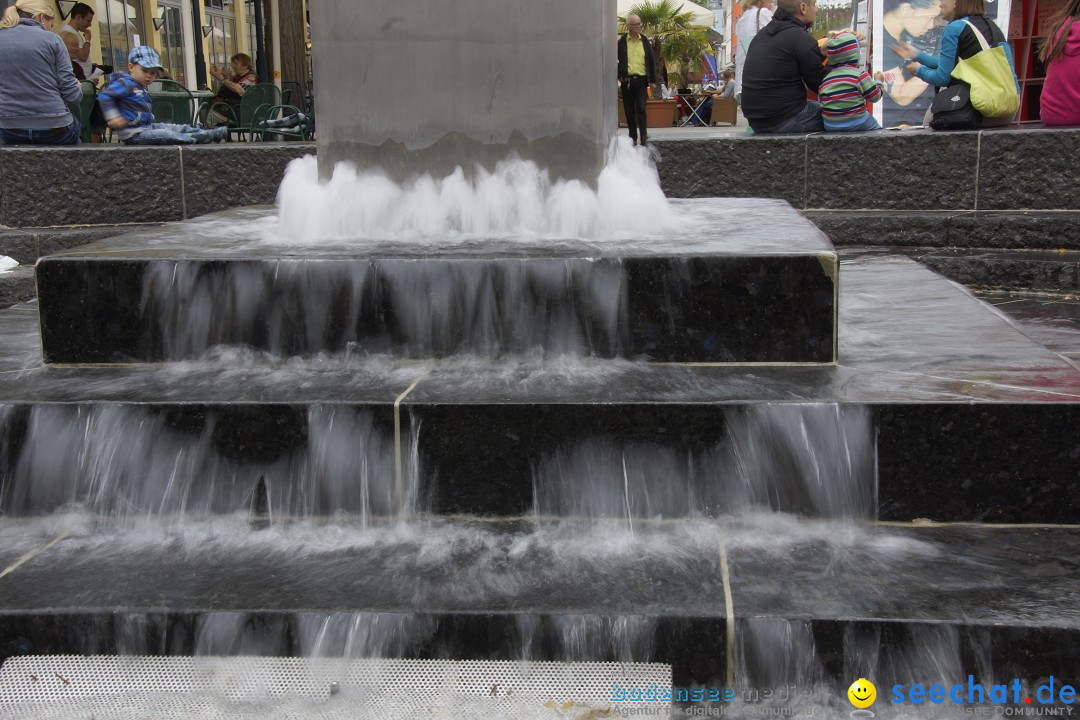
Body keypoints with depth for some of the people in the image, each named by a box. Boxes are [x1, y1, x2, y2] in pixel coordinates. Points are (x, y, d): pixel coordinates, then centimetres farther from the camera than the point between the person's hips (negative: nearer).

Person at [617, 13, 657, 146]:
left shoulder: (644, 41, 8)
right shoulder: (622, 42, 2)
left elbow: (650, 61, 11)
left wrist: (652, 80, 8)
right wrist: (619, 75, -6)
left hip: (641, 80, 0)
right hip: (627, 80, 0)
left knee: (641, 109, -11)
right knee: (629, 111, 5)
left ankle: (643, 135, -10)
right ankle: (633, 138, 13)